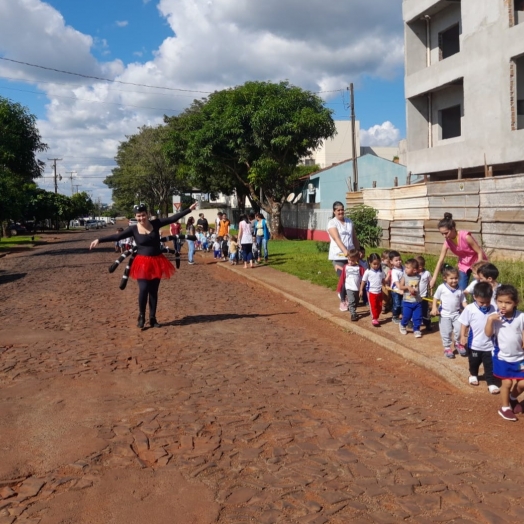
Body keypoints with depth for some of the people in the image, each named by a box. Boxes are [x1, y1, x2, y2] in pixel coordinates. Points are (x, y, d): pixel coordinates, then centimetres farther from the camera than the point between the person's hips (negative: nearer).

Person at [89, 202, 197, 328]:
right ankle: (141, 317, 9)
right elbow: (117, 236, -10)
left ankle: (152, 318, 19)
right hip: (142, 263, -2)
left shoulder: (155, 223, -1)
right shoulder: (133, 229, -5)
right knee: (143, 289, -12)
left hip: (157, 262, 2)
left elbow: (173, 218, -1)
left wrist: (189, 209, -3)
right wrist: (99, 240, -18)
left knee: (154, 291, 9)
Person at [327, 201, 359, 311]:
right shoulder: (332, 223, -6)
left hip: (351, 255, 5)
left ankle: (347, 297, 26)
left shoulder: (349, 222, 12)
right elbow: (337, 239, -19)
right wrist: (345, 251, -31)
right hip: (338, 256, -5)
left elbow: (355, 238, 16)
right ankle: (342, 301, 11)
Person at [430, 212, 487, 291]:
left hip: (477, 262, -5)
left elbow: (480, 252, -21)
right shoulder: (447, 242, -15)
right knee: (461, 290, 2)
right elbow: (440, 261, -11)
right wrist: (434, 278, -14)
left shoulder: (465, 236, -29)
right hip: (464, 265, 5)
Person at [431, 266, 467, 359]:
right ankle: (447, 348, 22)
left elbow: (463, 301, 4)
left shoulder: (459, 290, -1)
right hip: (445, 314, -2)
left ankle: (458, 343, 22)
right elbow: (436, 298, 0)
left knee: (459, 329, -7)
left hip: (456, 314, 2)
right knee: (446, 332, 4)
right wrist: (434, 308, -11)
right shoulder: (441, 288, -8)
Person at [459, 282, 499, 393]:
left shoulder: (493, 310, -8)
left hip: (489, 344, 0)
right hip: (474, 344, 0)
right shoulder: (469, 309, -14)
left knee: (490, 366, 7)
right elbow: (464, 324, -6)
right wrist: (463, 336, -11)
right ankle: (473, 375, 47)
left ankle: (491, 383, 20)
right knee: (474, 362, 22)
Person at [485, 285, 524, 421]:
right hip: (502, 357, -2)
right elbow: (488, 334, -20)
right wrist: (489, 320, -33)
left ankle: (513, 398, 39)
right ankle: (505, 408, 25)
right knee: (507, 383, 4)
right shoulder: (494, 317, -15)